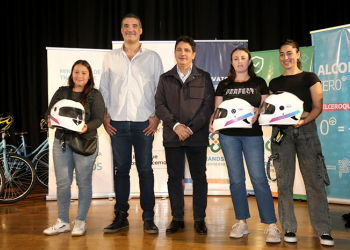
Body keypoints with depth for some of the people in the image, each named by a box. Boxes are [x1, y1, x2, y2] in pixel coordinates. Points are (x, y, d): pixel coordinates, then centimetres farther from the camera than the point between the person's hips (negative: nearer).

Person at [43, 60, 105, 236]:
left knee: (83, 182, 2)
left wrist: (86, 127, -24)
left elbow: (98, 119, -5)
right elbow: (49, 112, 13)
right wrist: (50, 121, -9)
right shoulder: (61, 92, 14)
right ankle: (63, 222, 17)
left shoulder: (94, 95, 3)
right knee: (62, 182, 5)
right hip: (61, 141, 3)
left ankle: (80, 222, 14)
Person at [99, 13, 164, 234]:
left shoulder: (153, 57, 8)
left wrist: (156, 117, -4)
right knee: (120, 169, 5)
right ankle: (121, 216, 15)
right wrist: (105, 116, 4)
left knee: (145, 170, 1)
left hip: (144, 123, -2)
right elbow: (104, 89, 14)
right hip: (118, 123, 2)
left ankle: (149, 218, 9)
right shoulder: (110, 58, 13)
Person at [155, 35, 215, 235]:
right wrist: (175, 125, -13)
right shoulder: (165, 79, 10)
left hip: (197, 136, -1)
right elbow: (160, 105, 2)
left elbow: (208, 106, -2)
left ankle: (200, 219, 16)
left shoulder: (204, 77, 6)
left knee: (199, 177, 5)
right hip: (172, 136, 2)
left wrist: (191, 128, -12)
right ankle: (177, 218, 17)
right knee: (174, 178, 6)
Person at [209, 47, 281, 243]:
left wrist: (257, 112, -15)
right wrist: (212, 123, -9)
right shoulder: (224, 85, 13)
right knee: (236, 179, 4)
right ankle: (242, 223, 14)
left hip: (253, 134, -2)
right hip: (228, 135, 2)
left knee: (259, 178, -8)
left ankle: (272, 226, -4)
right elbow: (217, 109, 10)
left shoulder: (259, 83, 9)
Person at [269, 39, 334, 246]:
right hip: (282, 131, 2)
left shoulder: (310, 78, 7)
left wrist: (303, 120, -17)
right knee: (284, 181, 1)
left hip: (306, 130, -2)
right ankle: (289, 228, 11)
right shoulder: (275, 83, 15)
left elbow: (318, 107, 0)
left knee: (314, 180, -4)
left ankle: (323, 229, 5)